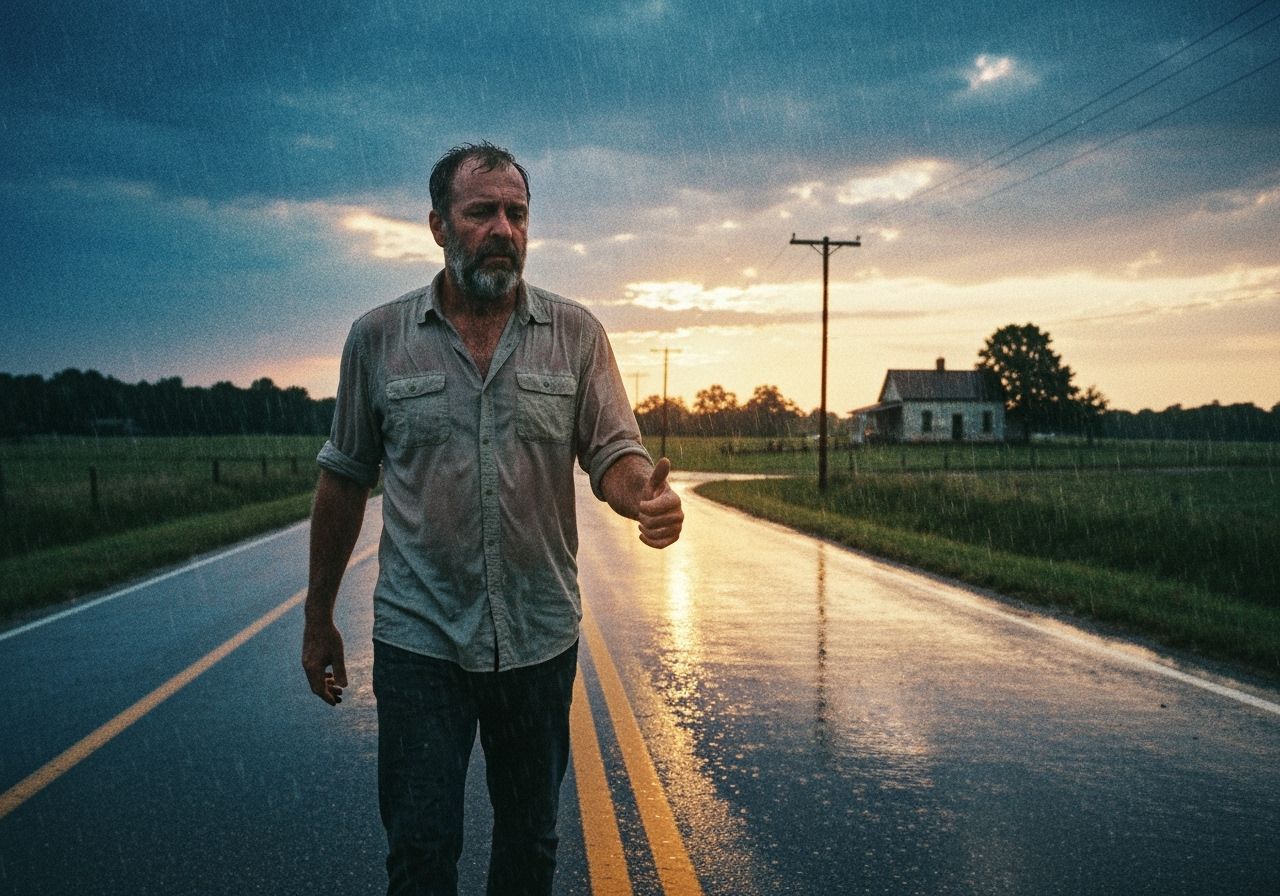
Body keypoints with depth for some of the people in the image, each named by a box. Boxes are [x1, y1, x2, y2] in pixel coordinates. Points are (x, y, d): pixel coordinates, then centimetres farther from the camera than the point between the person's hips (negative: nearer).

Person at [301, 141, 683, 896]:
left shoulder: (576, 333, -1)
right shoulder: (378, 338, -1)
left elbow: (615, 456, -5)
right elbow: (345, 481, 5)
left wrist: (648, 495, -30)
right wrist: (319, 621, 9)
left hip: (540, 637, 1)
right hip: (419, 639, -1)